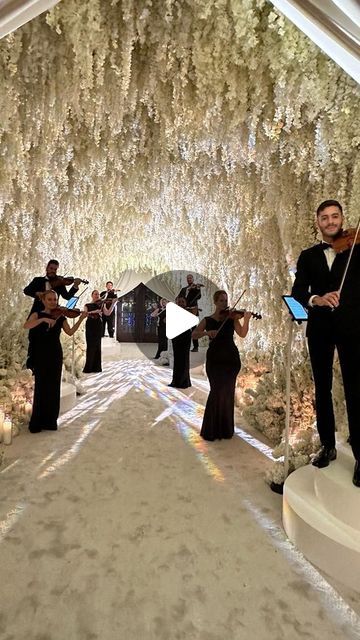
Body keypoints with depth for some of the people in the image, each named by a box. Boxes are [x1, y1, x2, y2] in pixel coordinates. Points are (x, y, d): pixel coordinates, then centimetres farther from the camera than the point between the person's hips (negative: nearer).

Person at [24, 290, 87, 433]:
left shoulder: (60, 317, 7)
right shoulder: (37, 315, 1)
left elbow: (70, 332, -5)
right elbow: (26, 326, -19)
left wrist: (81, 319, -16)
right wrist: (43, 319, -29)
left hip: (55, 355, 2)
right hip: (41, 355, -2)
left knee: (53, 387, 5)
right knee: (41, 386, -1)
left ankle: (51, 420, 15)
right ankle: (37, 422, 9)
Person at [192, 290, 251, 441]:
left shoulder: (232, 317, 6)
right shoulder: (207, 320, 6)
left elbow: (242, 334, -7)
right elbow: (194, 334, -4)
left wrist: (246, 319, -21)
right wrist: (207, 332, -21)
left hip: (231, 358, 1)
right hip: (215, 358, -1)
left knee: (228, 391, 5)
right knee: (217, 390, -7)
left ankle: (226, 428, 20)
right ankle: (211, 430, 6)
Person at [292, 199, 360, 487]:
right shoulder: (308, 256, 12)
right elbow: (298, 291, 0)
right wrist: (316, 299, -22)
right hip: (319, 328, 2)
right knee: (322, 389, 9)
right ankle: (328, 446, 23)